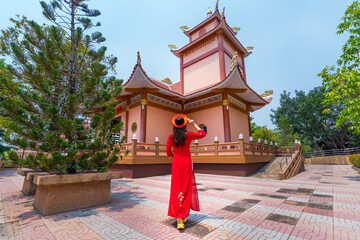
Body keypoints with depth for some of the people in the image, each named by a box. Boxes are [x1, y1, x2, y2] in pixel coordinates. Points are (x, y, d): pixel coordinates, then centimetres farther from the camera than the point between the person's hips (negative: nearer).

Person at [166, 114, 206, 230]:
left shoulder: (171, 136, -5)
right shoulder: (188, 135, -10)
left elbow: (168, 150, 0)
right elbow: (203, 134, 1)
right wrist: (193, 124, 3)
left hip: (176, 163, 2)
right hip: (186, 163, -1)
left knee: (176, 188, 9)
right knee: (186, 188, 11)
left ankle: (179, 218, 12)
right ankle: (183, 215, 22)